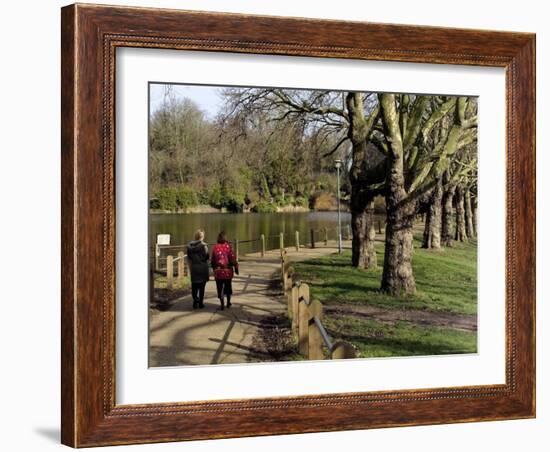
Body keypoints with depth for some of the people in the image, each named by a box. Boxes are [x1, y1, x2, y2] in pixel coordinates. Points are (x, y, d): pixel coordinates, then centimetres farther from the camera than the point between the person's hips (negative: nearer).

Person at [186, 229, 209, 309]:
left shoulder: (189, 246, 3)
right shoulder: (203, 245, -10)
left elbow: (188, 258, 7)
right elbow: (207, 257, -9)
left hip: (194, 267, 2)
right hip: (203, 267, -2)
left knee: (194, 285, 9)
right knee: (202, 286, 6)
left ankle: (195, 299, -10)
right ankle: (200, 302, 10)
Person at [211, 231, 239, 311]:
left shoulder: (215, 247, -4)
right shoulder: (228, 246, -10)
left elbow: (212, 260, 2)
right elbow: (233, 258, -9)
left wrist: (214, 268, 16)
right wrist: (236, 267, 2)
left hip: (218, 270, 0)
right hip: (228, 270, 0)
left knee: (220, 288, 5)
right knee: (228, 286, 17)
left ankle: (222, 304, 0)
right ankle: (228, 303, 28)